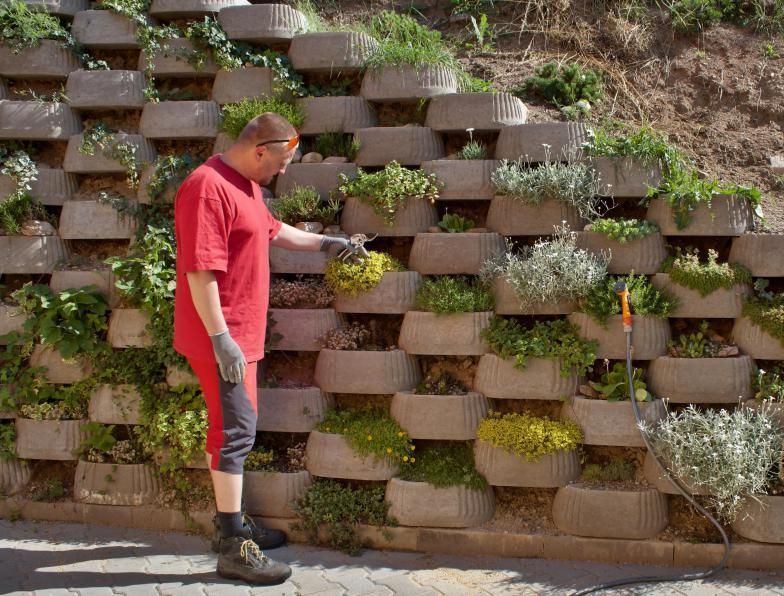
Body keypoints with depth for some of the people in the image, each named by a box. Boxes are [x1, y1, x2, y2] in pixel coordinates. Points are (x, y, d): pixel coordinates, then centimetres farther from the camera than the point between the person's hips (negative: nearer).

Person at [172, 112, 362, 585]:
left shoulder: (247, 185, 13)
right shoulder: (208, 187, -20)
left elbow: (273, 230, 30)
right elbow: (200, 270, -25)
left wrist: (326, 242, 34)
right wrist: (221, 338, -26)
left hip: (242, 334, 10)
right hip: (222, 337, -10)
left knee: (234, 427, 17)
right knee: (235, 430, -8)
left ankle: (231, 521, 29)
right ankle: (233, 547, -1)